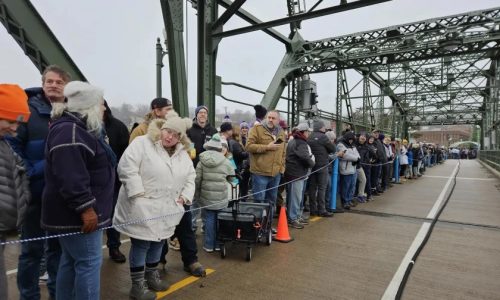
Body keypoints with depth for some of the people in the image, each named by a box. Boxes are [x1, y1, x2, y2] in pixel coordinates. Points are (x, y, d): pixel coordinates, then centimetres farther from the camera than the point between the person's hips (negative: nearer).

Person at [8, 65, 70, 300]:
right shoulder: (28, 110, -6)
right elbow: (11, 147, -9)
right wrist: (29, 174, -18)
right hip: (35, 193, -3)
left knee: (59, 246, 16)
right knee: (32, 249, 8)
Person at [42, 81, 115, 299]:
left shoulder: (80, 128, 16)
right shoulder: (69, 131, -19)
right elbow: (69, 177, -28)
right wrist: (86, 208, -26)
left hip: (74, 213, 11)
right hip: (78, 214, -11)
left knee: (71, 262, 18)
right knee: (89, 262, -3)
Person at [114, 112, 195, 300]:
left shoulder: (183, 154, 9)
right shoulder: (142, 143, -10)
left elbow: (190, 178, 15)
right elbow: (127, 168, -18)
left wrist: (184, 197, 3)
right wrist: (139, 194, -20)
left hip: (167, 208, 6)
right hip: (143, 207, -6)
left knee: (158, 242, 17)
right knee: (141, 244, 0)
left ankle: (151, 276, 35)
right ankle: (137, 285, 15)